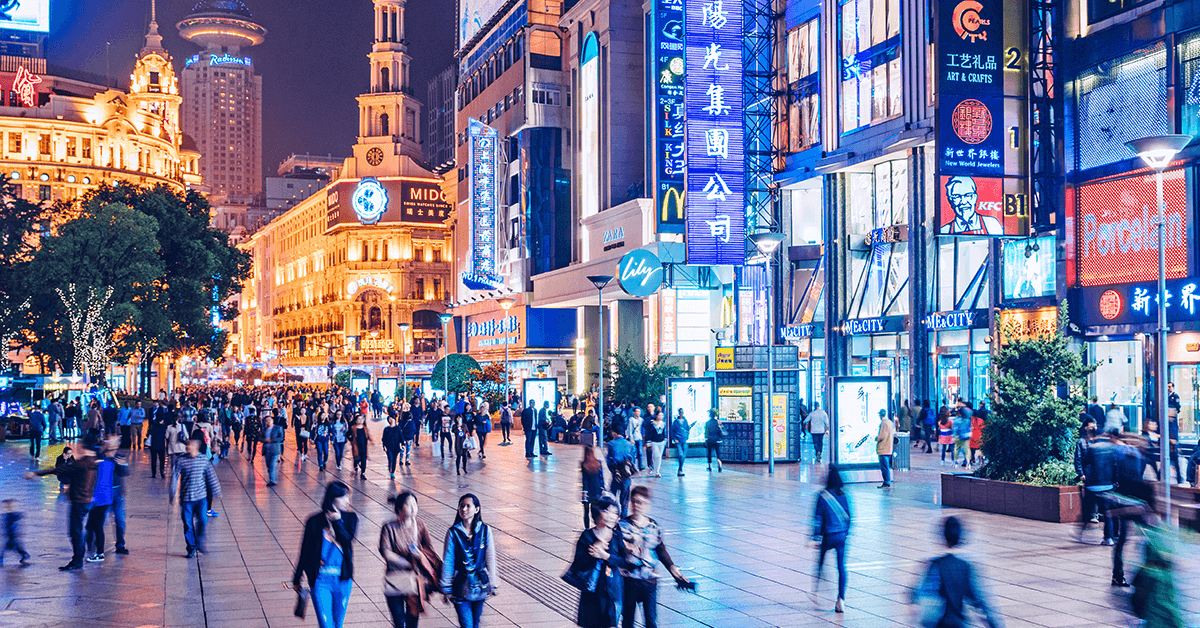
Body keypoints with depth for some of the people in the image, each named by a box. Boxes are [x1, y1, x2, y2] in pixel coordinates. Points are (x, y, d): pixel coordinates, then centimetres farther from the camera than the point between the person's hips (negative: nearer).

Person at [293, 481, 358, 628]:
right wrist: (296, 579, 11)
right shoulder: (315, 522, -5)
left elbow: (347, 540, -14)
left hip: (343, 580, 3)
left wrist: (337, 521, -18)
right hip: (320, 580, -3)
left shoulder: (350, 518, 2)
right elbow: (305, 551, 4)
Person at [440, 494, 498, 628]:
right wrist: (446, 588, -1)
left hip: (480, 585, 2)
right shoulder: (453, 532, -7)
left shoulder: (485, 530, -3)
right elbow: (447, 561, -3)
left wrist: (493, 584, 4)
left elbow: (490, 559, 1)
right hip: (460, 586, -2)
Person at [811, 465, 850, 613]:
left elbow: (818, 518, -12)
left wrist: (815, 538, -8)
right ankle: (841, 600, 0)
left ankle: (815, 592, 29)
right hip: (842, 535, 3)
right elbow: (848, 515, 8)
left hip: (828, 536, -3)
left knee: (819, 563, 18)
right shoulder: (843, 495, 1)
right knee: (841, 567, 5)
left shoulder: (822, 496, -12)